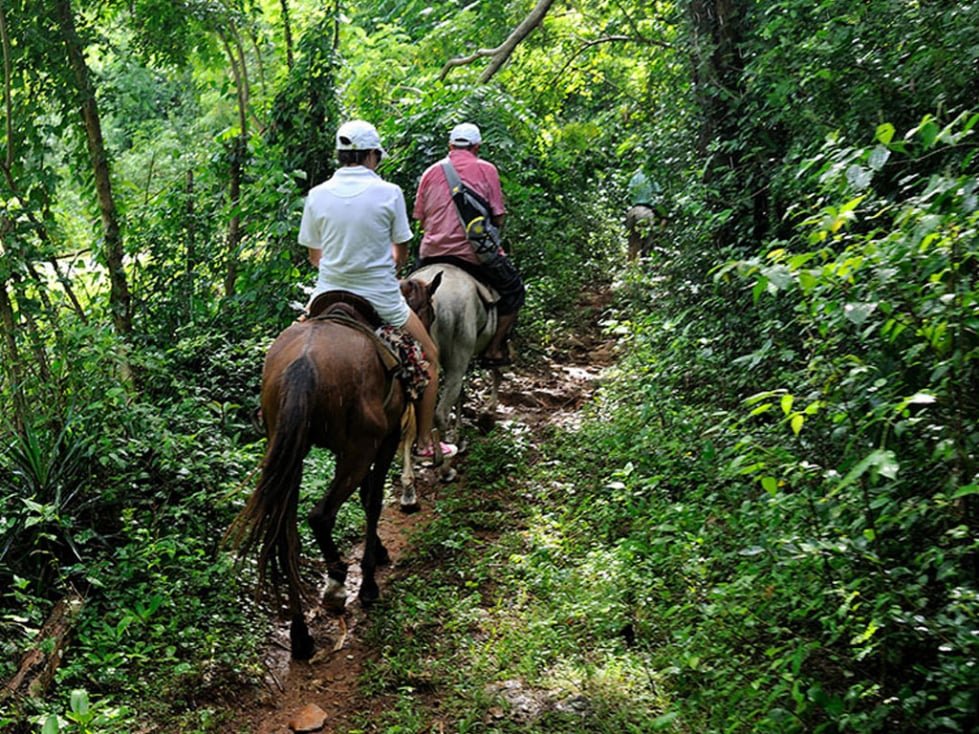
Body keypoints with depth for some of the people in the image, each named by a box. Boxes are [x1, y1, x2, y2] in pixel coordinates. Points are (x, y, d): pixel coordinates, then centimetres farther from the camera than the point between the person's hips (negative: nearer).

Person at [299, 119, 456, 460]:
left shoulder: (317, 195, -3)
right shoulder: (389, 193, -9)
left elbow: (314, 256, 5)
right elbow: (402, 253, 1)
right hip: (382, 299, -2)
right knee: (430, 358, 18)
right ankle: (425, 441, 22)